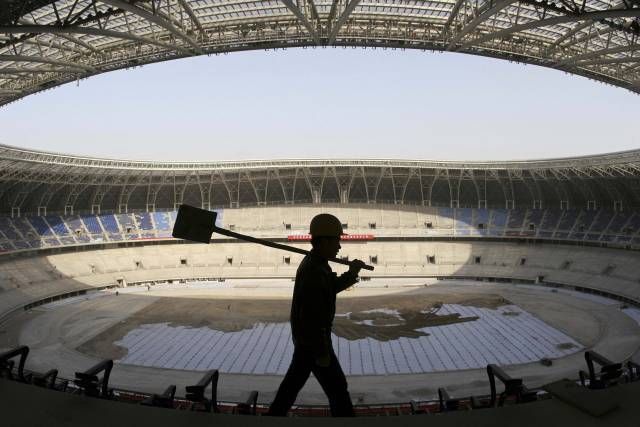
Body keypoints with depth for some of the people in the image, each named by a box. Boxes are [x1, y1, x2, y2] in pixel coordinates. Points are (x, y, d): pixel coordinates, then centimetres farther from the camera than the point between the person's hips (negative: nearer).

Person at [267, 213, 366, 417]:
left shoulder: (314, 263, 4)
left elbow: (330, 288, 18)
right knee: (337, 387, 3)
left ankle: (274, 415, 34)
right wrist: (322, 352, -23)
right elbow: (311, 316, -29)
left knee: (295, 379, 22)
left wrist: (351, 274, 2)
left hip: (304, 338, 10)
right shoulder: (314, 271, -27)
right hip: (313, 341, -10)